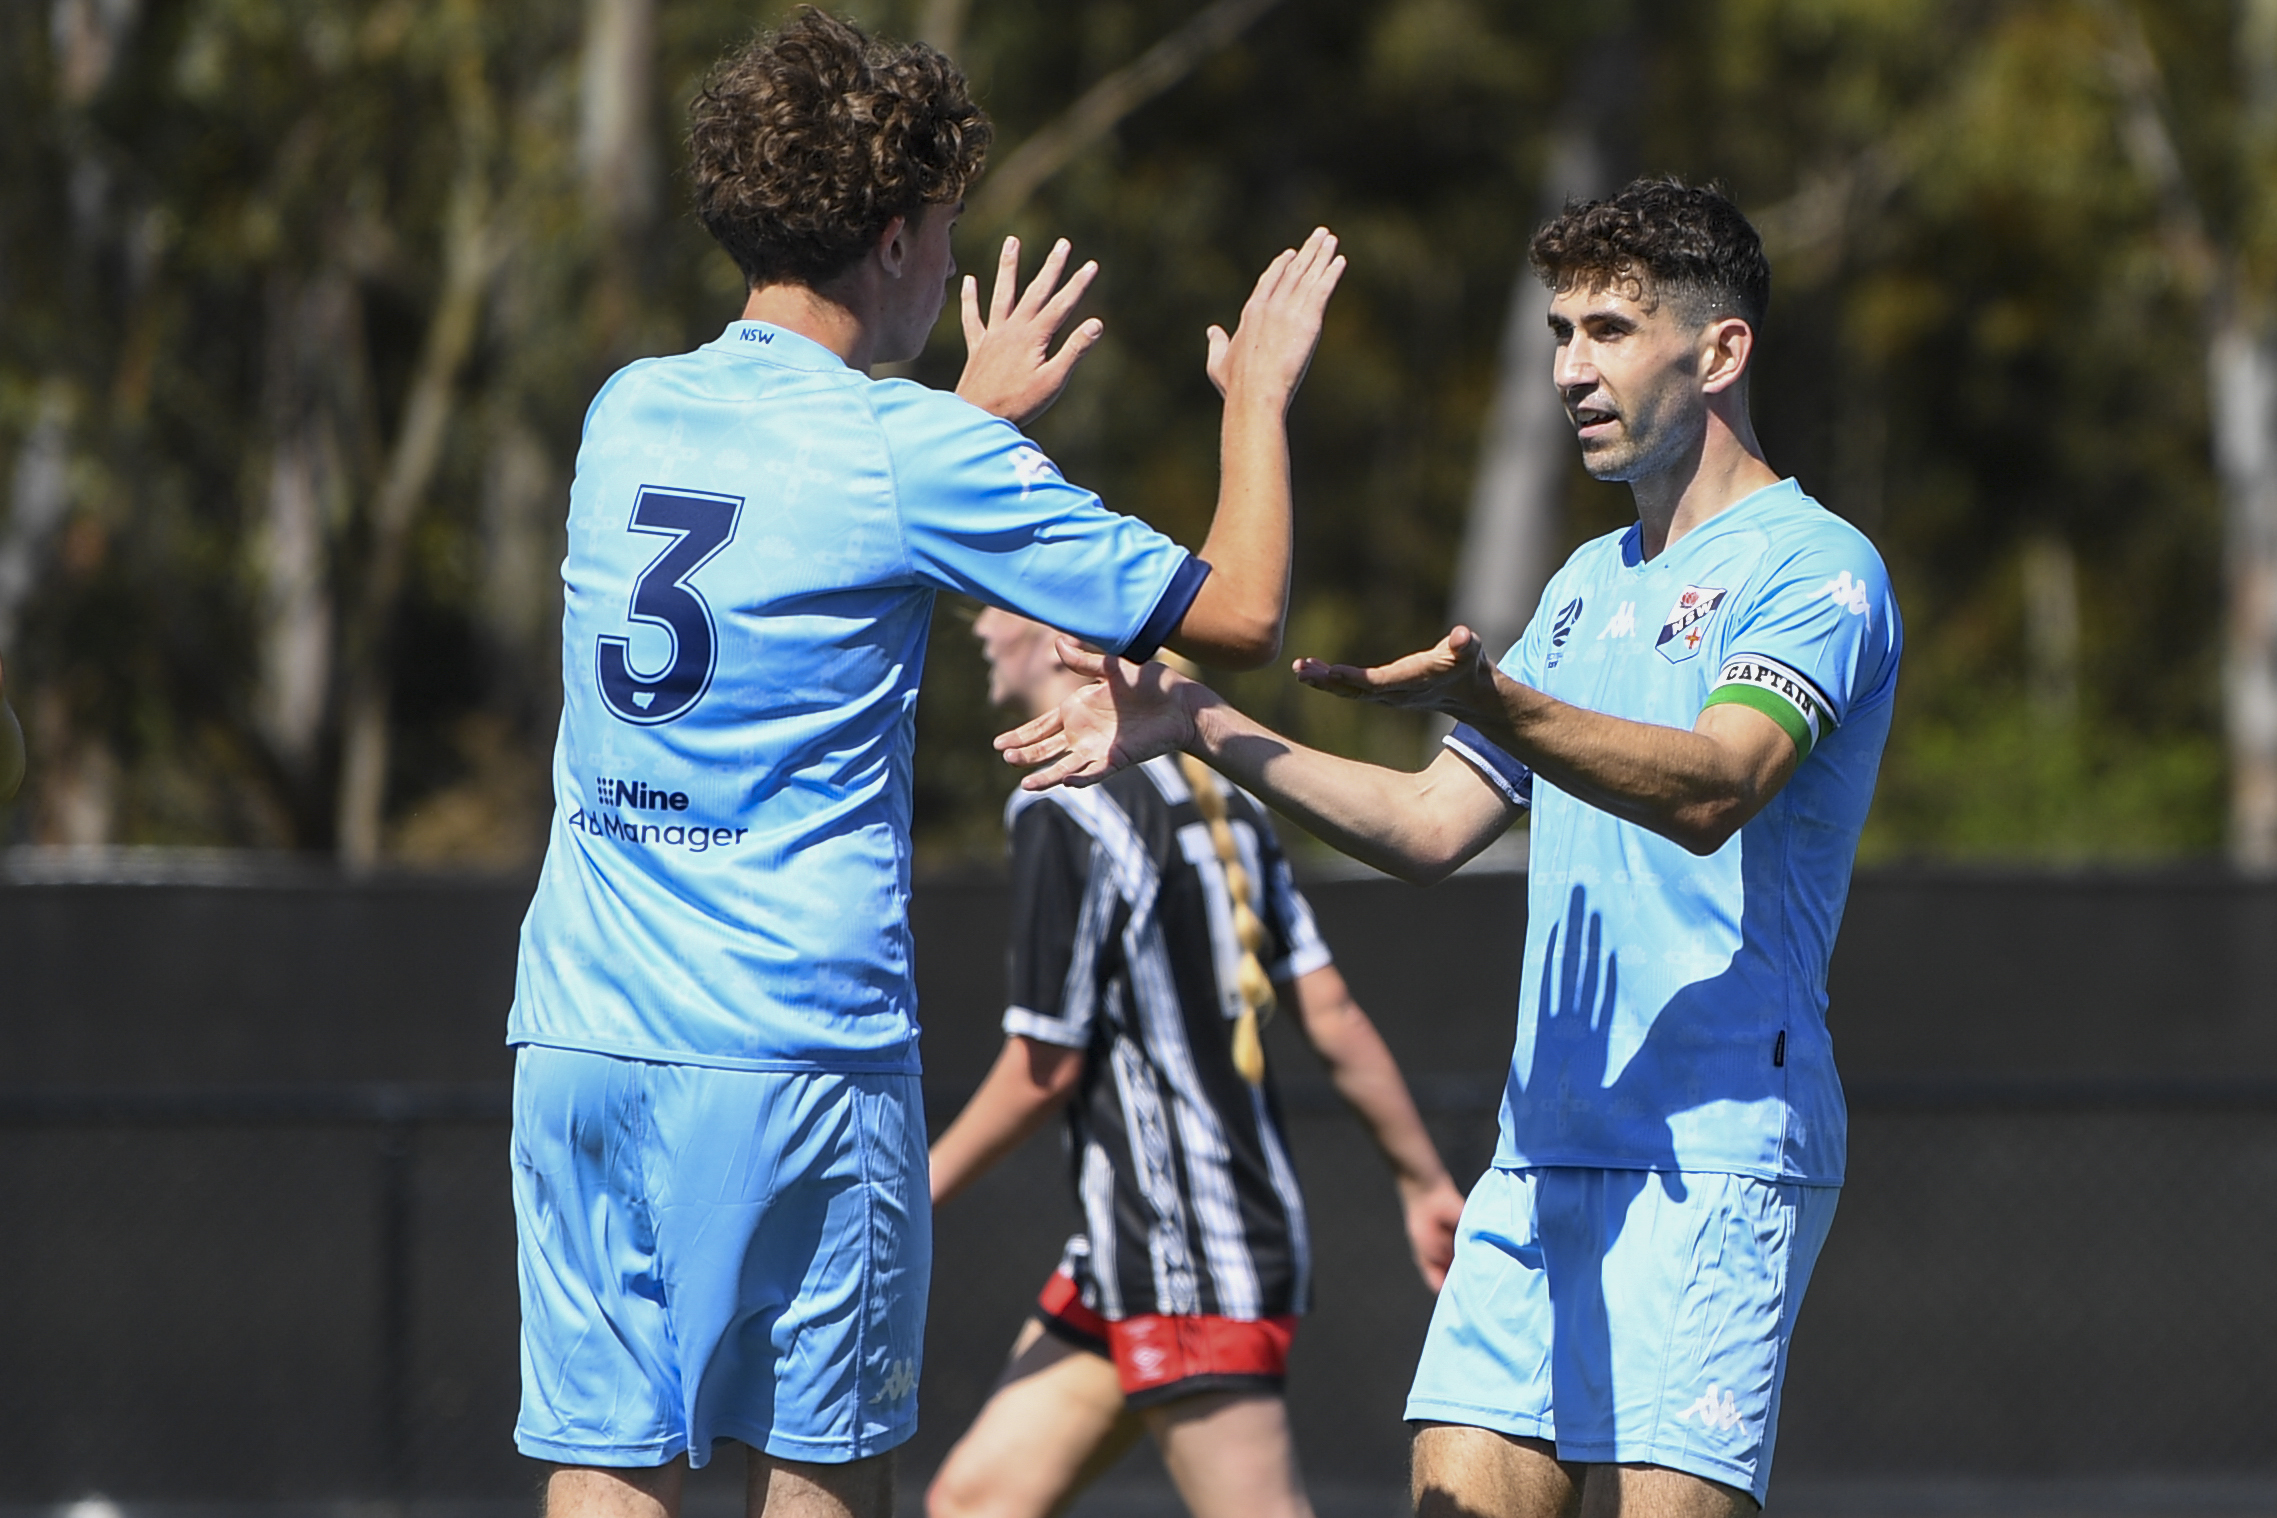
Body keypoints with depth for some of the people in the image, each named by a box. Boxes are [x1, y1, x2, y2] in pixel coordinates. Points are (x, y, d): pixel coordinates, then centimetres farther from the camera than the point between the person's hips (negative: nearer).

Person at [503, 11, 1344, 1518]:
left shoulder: (630, 414, 10)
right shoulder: (912, 452, -8)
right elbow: (1240, 613, -2)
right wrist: (1259, 397, 13)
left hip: (580, 1033, 5)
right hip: (792, 1041, -5)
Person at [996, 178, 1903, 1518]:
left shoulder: (1816, 567, -6)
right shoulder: (1591, 583, 22)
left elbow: (1713, 786, -24)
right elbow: (1433, 824, 22)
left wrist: (1482, 699, -37)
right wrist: (1204, 728, 11)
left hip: (1718, 1155, -8)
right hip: (1545, 1146, 8)